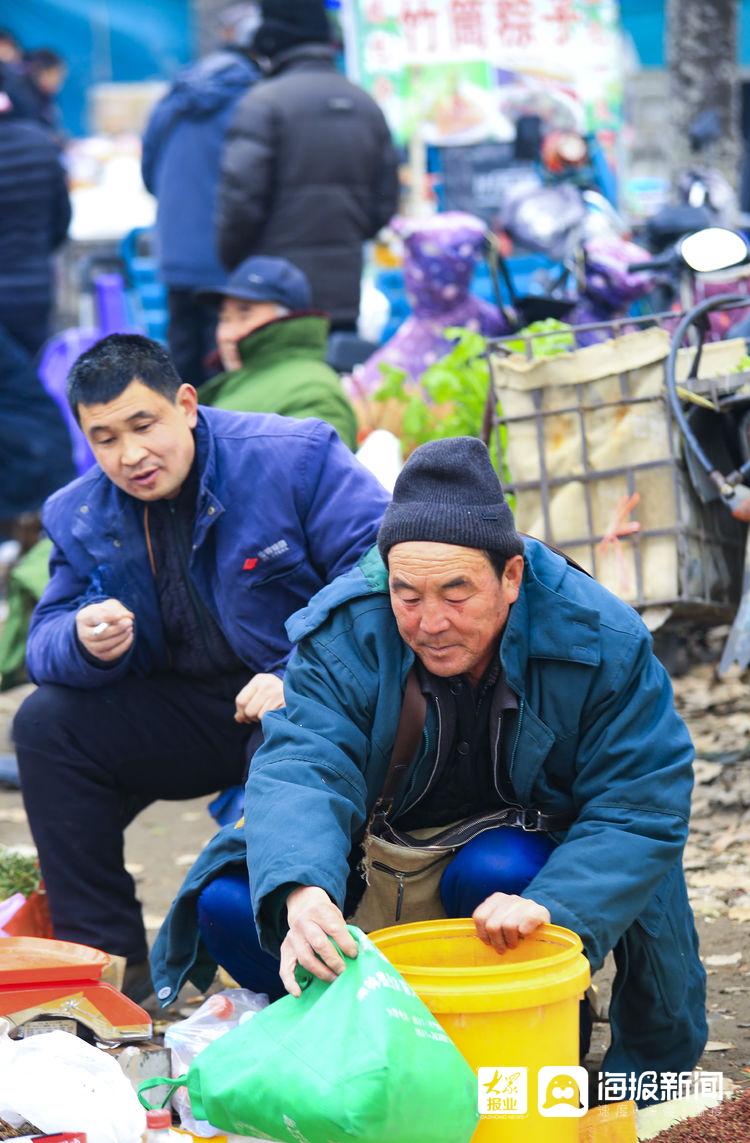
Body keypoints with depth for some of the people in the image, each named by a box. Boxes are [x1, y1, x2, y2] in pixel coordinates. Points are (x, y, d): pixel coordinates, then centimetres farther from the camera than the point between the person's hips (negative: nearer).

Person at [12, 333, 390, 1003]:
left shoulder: (295, 457, -12)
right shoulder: (79, 515, 3)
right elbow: (47, 639, 3)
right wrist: (86, 643, -22)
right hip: (185, 715, 5)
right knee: (46, 723, -12)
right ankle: (108, 963, -8)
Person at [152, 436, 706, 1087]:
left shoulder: (603, 642, -21)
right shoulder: (344, 636, -19)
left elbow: (641, 809, -21)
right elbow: (301, 768, -32)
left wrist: (547, 905, -41)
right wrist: (302, 892, -55)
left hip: (525, 845, -2)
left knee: (495, 872, -37)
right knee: (232, 904, -21)